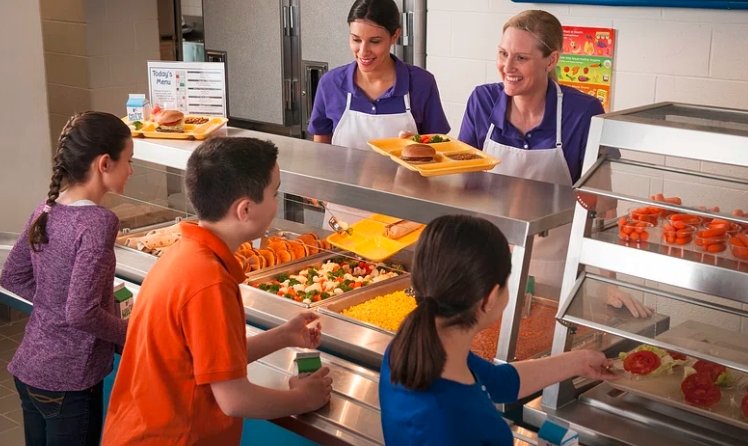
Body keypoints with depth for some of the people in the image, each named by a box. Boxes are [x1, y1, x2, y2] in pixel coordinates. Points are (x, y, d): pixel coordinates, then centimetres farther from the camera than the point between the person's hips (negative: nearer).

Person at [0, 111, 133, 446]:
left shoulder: (46, 211, 1)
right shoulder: (97, 222, -22)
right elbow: (81, 314, -25)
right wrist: (128, 332, -9)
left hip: (28, 367, 7)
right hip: (67, 381, -7)